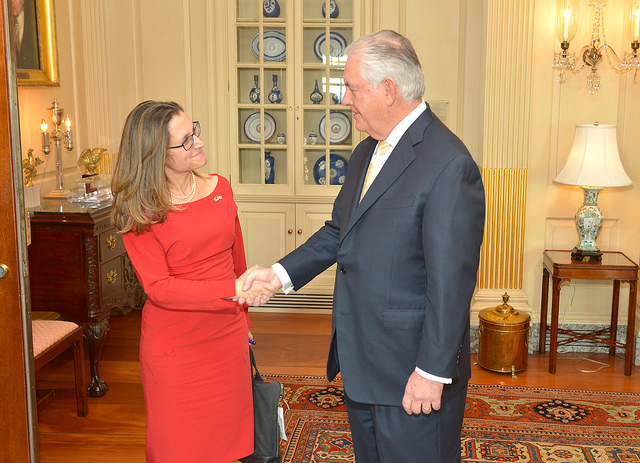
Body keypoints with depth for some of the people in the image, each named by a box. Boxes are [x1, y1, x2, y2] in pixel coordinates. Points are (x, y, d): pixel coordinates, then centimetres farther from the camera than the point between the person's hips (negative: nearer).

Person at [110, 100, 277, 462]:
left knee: (227, 433, 15)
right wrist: (234, 290, -26)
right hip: (175, 343, -4)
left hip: (228, 336, 4)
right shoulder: (140, 211, -12)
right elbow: (159, 287, -18)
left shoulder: (220, 188, 2)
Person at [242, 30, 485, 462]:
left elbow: (451, 281, -23)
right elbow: (339, 232, 16)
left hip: (411, 368, -9)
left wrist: (432, 372, -20)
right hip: (361, 361, 9)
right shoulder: (366, 153, 9)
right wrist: (281, 273, 4)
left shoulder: (449, 165, -22)